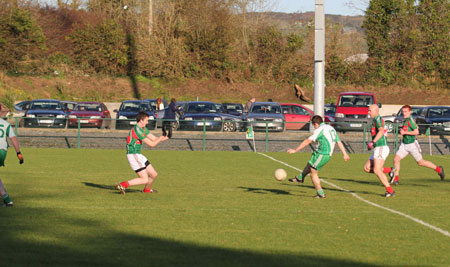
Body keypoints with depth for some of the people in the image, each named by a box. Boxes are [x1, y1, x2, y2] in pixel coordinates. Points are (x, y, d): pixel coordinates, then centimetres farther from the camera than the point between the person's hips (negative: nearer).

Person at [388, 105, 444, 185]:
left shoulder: (410, 120, -18)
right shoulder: (405, 120, 9)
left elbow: (416, 132, -24)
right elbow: (416, 126, 24)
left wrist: (405, 132, -23)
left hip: (412, 144, -8)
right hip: (404, 144, 8)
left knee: (420, 162, 6)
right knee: (396, 159, -5)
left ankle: (438, 169, 24)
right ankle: (395, 179, 1)